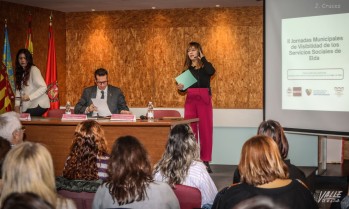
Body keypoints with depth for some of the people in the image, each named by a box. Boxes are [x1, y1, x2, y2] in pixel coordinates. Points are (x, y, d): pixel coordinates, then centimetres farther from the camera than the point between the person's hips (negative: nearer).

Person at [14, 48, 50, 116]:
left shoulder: (34, 70, -11)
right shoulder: (20, 72, 14)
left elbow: (43, 87, -20)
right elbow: (18, 89, 8)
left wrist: (29, 97, -28)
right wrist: (17, 104, -4)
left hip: (39, 105, -7)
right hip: (28, 106, 7)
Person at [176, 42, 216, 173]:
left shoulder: (205, 66, 3)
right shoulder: (187, 68, 12)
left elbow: (212, 71, -22)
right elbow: (185, 86, 16)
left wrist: (202, 58, -11)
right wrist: (180, 87, -6)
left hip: (204, 99, -3)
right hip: (190, 100, 3)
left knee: (205, 129, -2)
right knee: (190, 130, 1)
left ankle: (205, 161, 2)